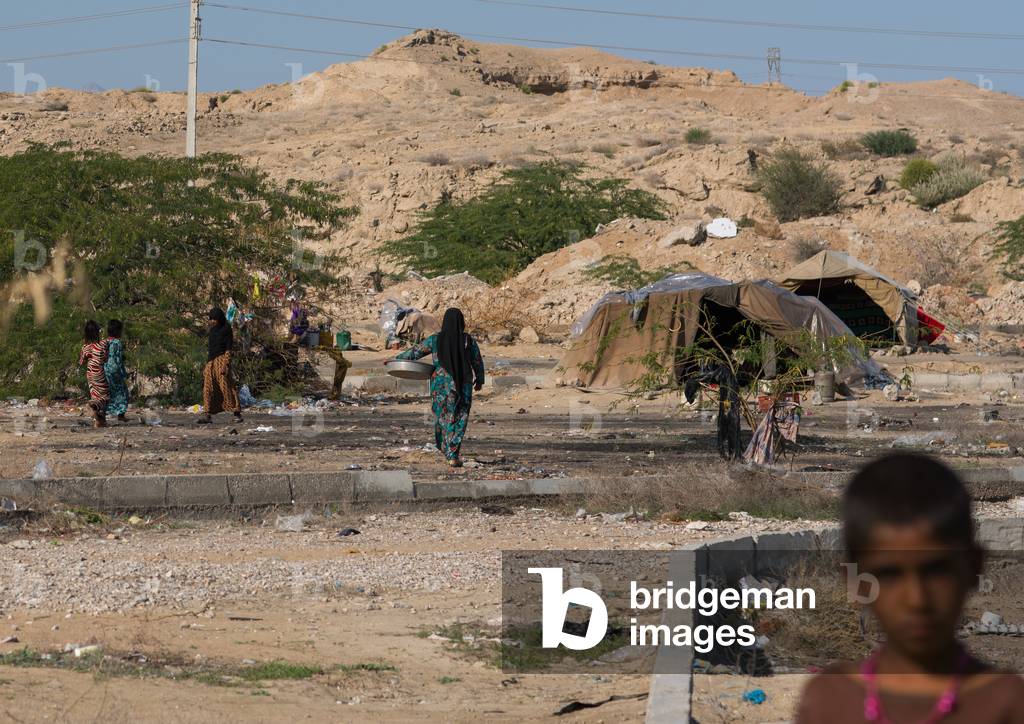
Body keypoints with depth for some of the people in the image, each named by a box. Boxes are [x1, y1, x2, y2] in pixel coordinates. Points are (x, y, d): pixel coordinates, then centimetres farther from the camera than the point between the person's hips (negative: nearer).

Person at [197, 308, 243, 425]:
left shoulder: (226, 330, -7)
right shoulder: (212, 331, 14)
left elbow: (228, 349, -11)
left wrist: (225, 365, -20)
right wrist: (206, 365, 16)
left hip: (221, 359, -8)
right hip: (211, 362, 8)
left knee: (226, 386, -12)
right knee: (209, 388, 2)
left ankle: (237, 413, -10)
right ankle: (208, 416, 1)